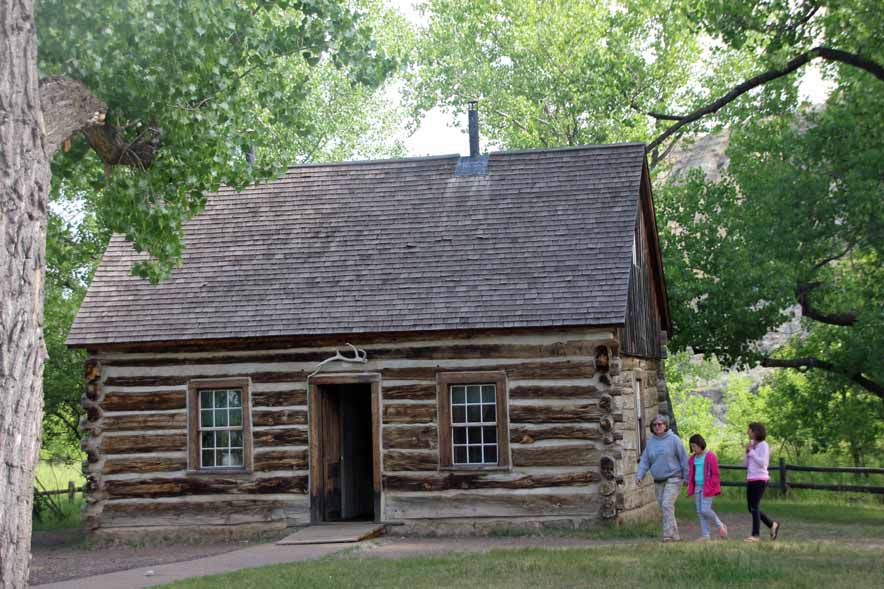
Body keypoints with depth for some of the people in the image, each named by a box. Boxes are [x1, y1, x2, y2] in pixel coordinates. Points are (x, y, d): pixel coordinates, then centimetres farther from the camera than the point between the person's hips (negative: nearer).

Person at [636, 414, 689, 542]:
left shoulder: (673, 439, -5)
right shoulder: (650, 442, 9)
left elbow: (683, 459, -3)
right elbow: (645, 460, 9)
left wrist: (687, 477, -5)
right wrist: (639, 475, -4)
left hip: (673, 479, -6)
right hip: (658, 481, 6)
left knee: (667, 505, -17)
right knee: (664, 508, 7)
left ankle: (669, 534, -17)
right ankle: (674, 535, 15)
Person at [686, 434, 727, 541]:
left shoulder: (710, 456, -9)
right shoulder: (693, 458, 11)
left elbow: (715, 474, -8)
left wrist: (711, 488, -13)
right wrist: (690, 487, 13)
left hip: (707, 488, -7)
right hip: (697, 487, 7)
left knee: (705, 510, -14)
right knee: (699, 512, 5)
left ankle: (720, 526, 9)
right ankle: (704, 535, 9)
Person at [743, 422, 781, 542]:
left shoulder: (764, 445, -9)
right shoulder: (752, 445, 13)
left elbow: (762, 463, -19)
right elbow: (745, 464, 14)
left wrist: (751, 451, -15)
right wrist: (747, 451, -1)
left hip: (760, 479, -8)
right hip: (751, 479, 8)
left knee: (754, 507, -11)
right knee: (751, 508, 8)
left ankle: (755, 535, -9)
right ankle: (772, 525, 21)